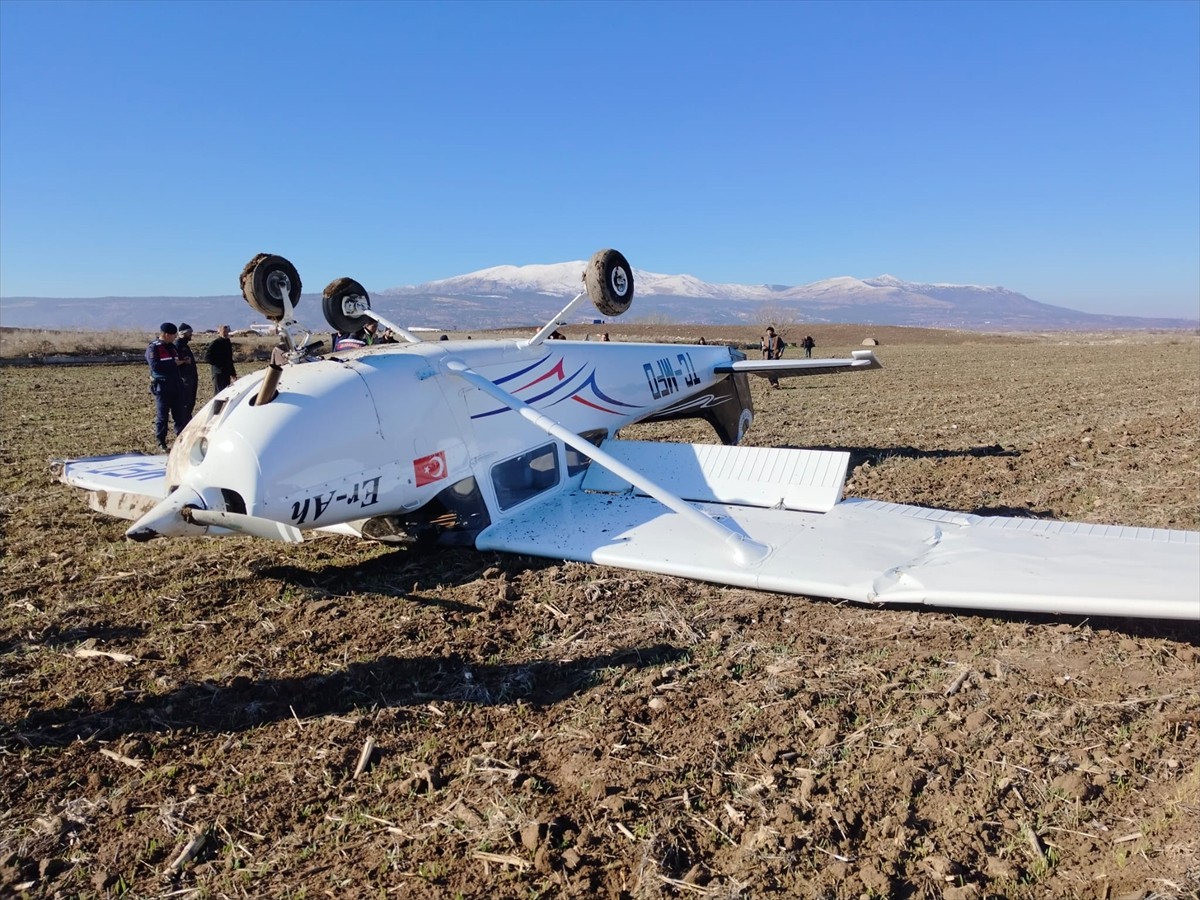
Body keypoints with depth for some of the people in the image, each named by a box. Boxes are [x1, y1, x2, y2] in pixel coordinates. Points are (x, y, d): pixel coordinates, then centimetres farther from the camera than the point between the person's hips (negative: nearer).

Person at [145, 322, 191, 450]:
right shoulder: (153, 348, -9)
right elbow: (155, 365, -22)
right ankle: (161, 442, 8)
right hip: (161, 386, -7)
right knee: (161, 416, 1)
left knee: (180, 415, 9)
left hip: (176, 385, 7)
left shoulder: (171, 346, 15)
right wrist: (173, 363, -18)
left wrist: (184, 362, 4)